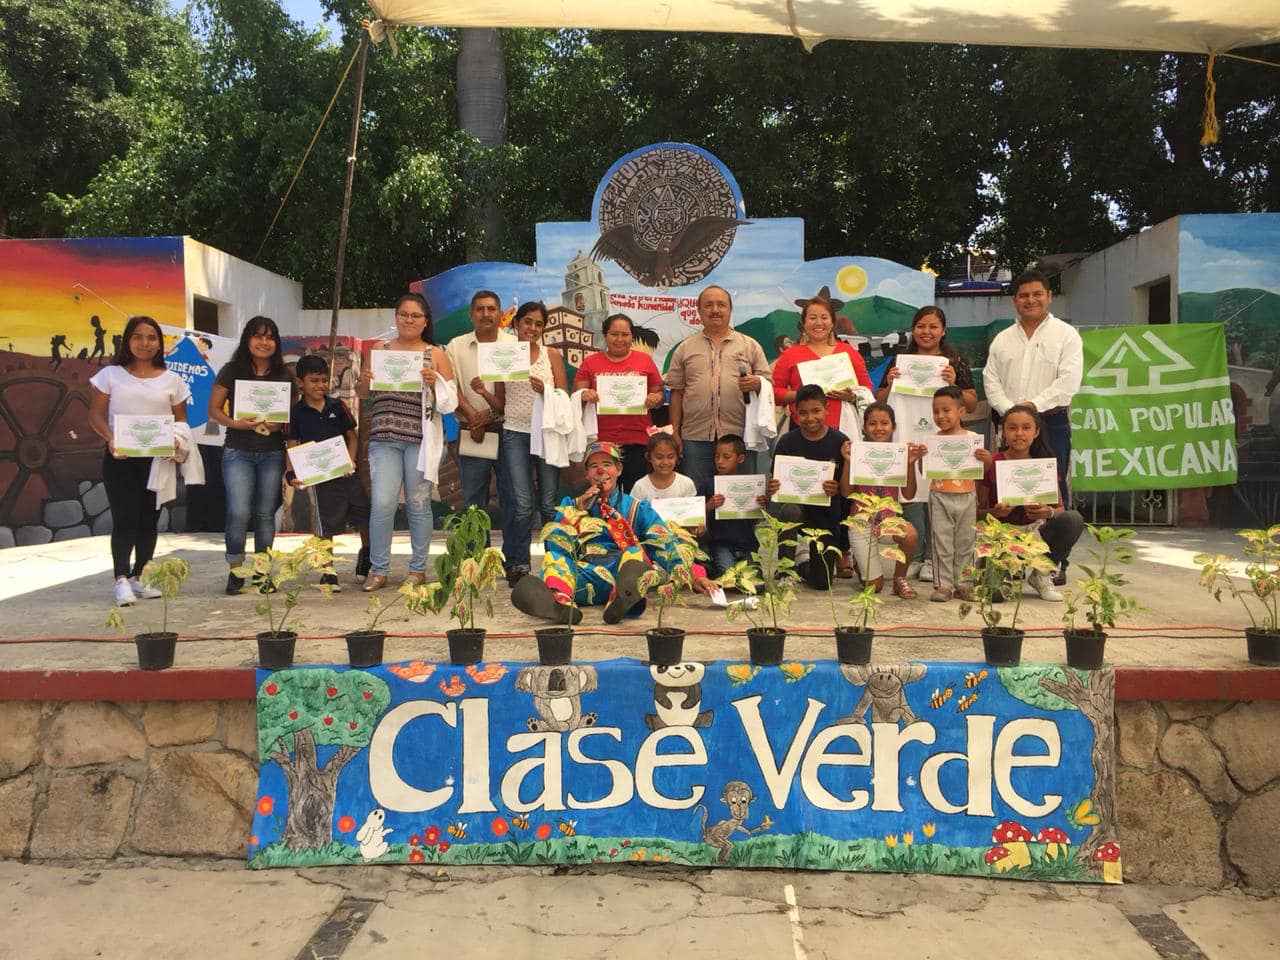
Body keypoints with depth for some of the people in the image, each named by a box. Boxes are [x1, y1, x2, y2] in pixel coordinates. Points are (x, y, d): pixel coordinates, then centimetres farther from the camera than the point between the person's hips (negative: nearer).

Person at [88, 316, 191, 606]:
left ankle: (139, 577, 17)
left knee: (149, 519, 7)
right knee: (125, 517, -9)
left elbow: (181, 419, 8)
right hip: (120, 458, -2)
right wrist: (110, 438, -17)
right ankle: (121, 578, -8)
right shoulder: (111, 374, 4)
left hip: (159, 458, 2)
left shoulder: (171, 380, 8)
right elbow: (96, 414, 2)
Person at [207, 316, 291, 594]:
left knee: (265, 514, 7)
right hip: (238, 452, -2)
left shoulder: (284, 375, 7)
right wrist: (235, 423, -17)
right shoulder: (232, 371, 1)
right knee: (239, 513, -10)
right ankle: (235, 571, 6)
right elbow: (214, 410, 2)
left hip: (272, 453, 2)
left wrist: (281, 425, -12)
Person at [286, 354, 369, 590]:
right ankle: (328, 572, 15)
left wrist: (350, 461, -8)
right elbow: (292, 448, -3)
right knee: (326, 526, 3)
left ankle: (366, 556, 33)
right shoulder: (296, 413, -3)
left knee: (365, 517, 8)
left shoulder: (337, 406, 4)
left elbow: (352, 437, 8)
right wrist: (291, 475, -17)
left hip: (346, 473, 3)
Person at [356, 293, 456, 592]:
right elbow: (362, 394, 16)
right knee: (381, 503, -6)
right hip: (385, 437, 1)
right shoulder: (380, 350, 11)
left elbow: (450, 402, 3)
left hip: (420, 439, -1)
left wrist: (434, 384, -15)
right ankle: (378, 570, 7)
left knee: (418, 504, 6)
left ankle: (418, 569, 18)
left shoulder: (436, 354, 6)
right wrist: (363, 381, -5)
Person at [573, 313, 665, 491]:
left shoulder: (645, 360, 9)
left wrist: (656, 398, -10)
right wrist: (584, 396, -14)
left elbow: (659, 395, 12)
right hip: (601, 441, 0)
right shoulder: (590, 362, 9)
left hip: (638, 441, 0)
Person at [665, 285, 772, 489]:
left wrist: (757, 383, -13)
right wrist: (675, 433, 4)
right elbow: (677, 392, 10)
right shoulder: (685, 349, 12)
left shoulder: (750, 346, 11)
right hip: (696, 437, 0)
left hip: (739, 436, 0)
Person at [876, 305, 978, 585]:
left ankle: (932, 558, 7)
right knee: (909, 496, -3)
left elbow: (972, 405, 7)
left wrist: (953, 384, -8)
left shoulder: (955, 362, 9)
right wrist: (889, 383, -3)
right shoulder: (899, 360, 12)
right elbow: (880, 402, 15)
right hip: (906, 440, 1)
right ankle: (913, 557, 5)